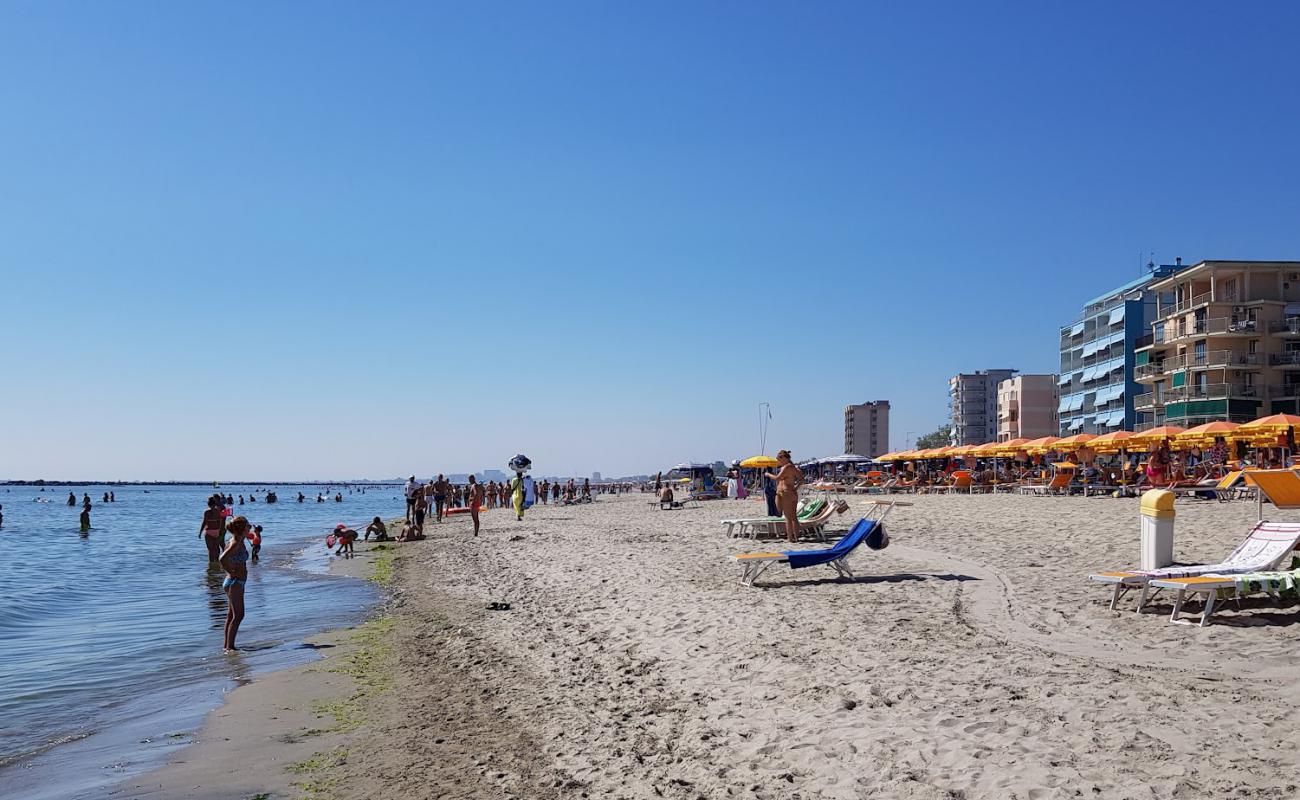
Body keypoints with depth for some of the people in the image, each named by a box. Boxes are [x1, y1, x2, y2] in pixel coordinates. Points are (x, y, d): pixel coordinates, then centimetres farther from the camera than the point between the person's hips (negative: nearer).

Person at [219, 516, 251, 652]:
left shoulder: (239, 542, 10)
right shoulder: (236, 544, -19)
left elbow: (224, 558, 26)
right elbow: (222, 559, -32)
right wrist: (231, 572, -21)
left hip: (236, 582, 10)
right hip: (235, 582, -10)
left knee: (232, 615, 13)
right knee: (238, 615, -8)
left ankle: (228, 645, 19)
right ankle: (229, 647, -7)